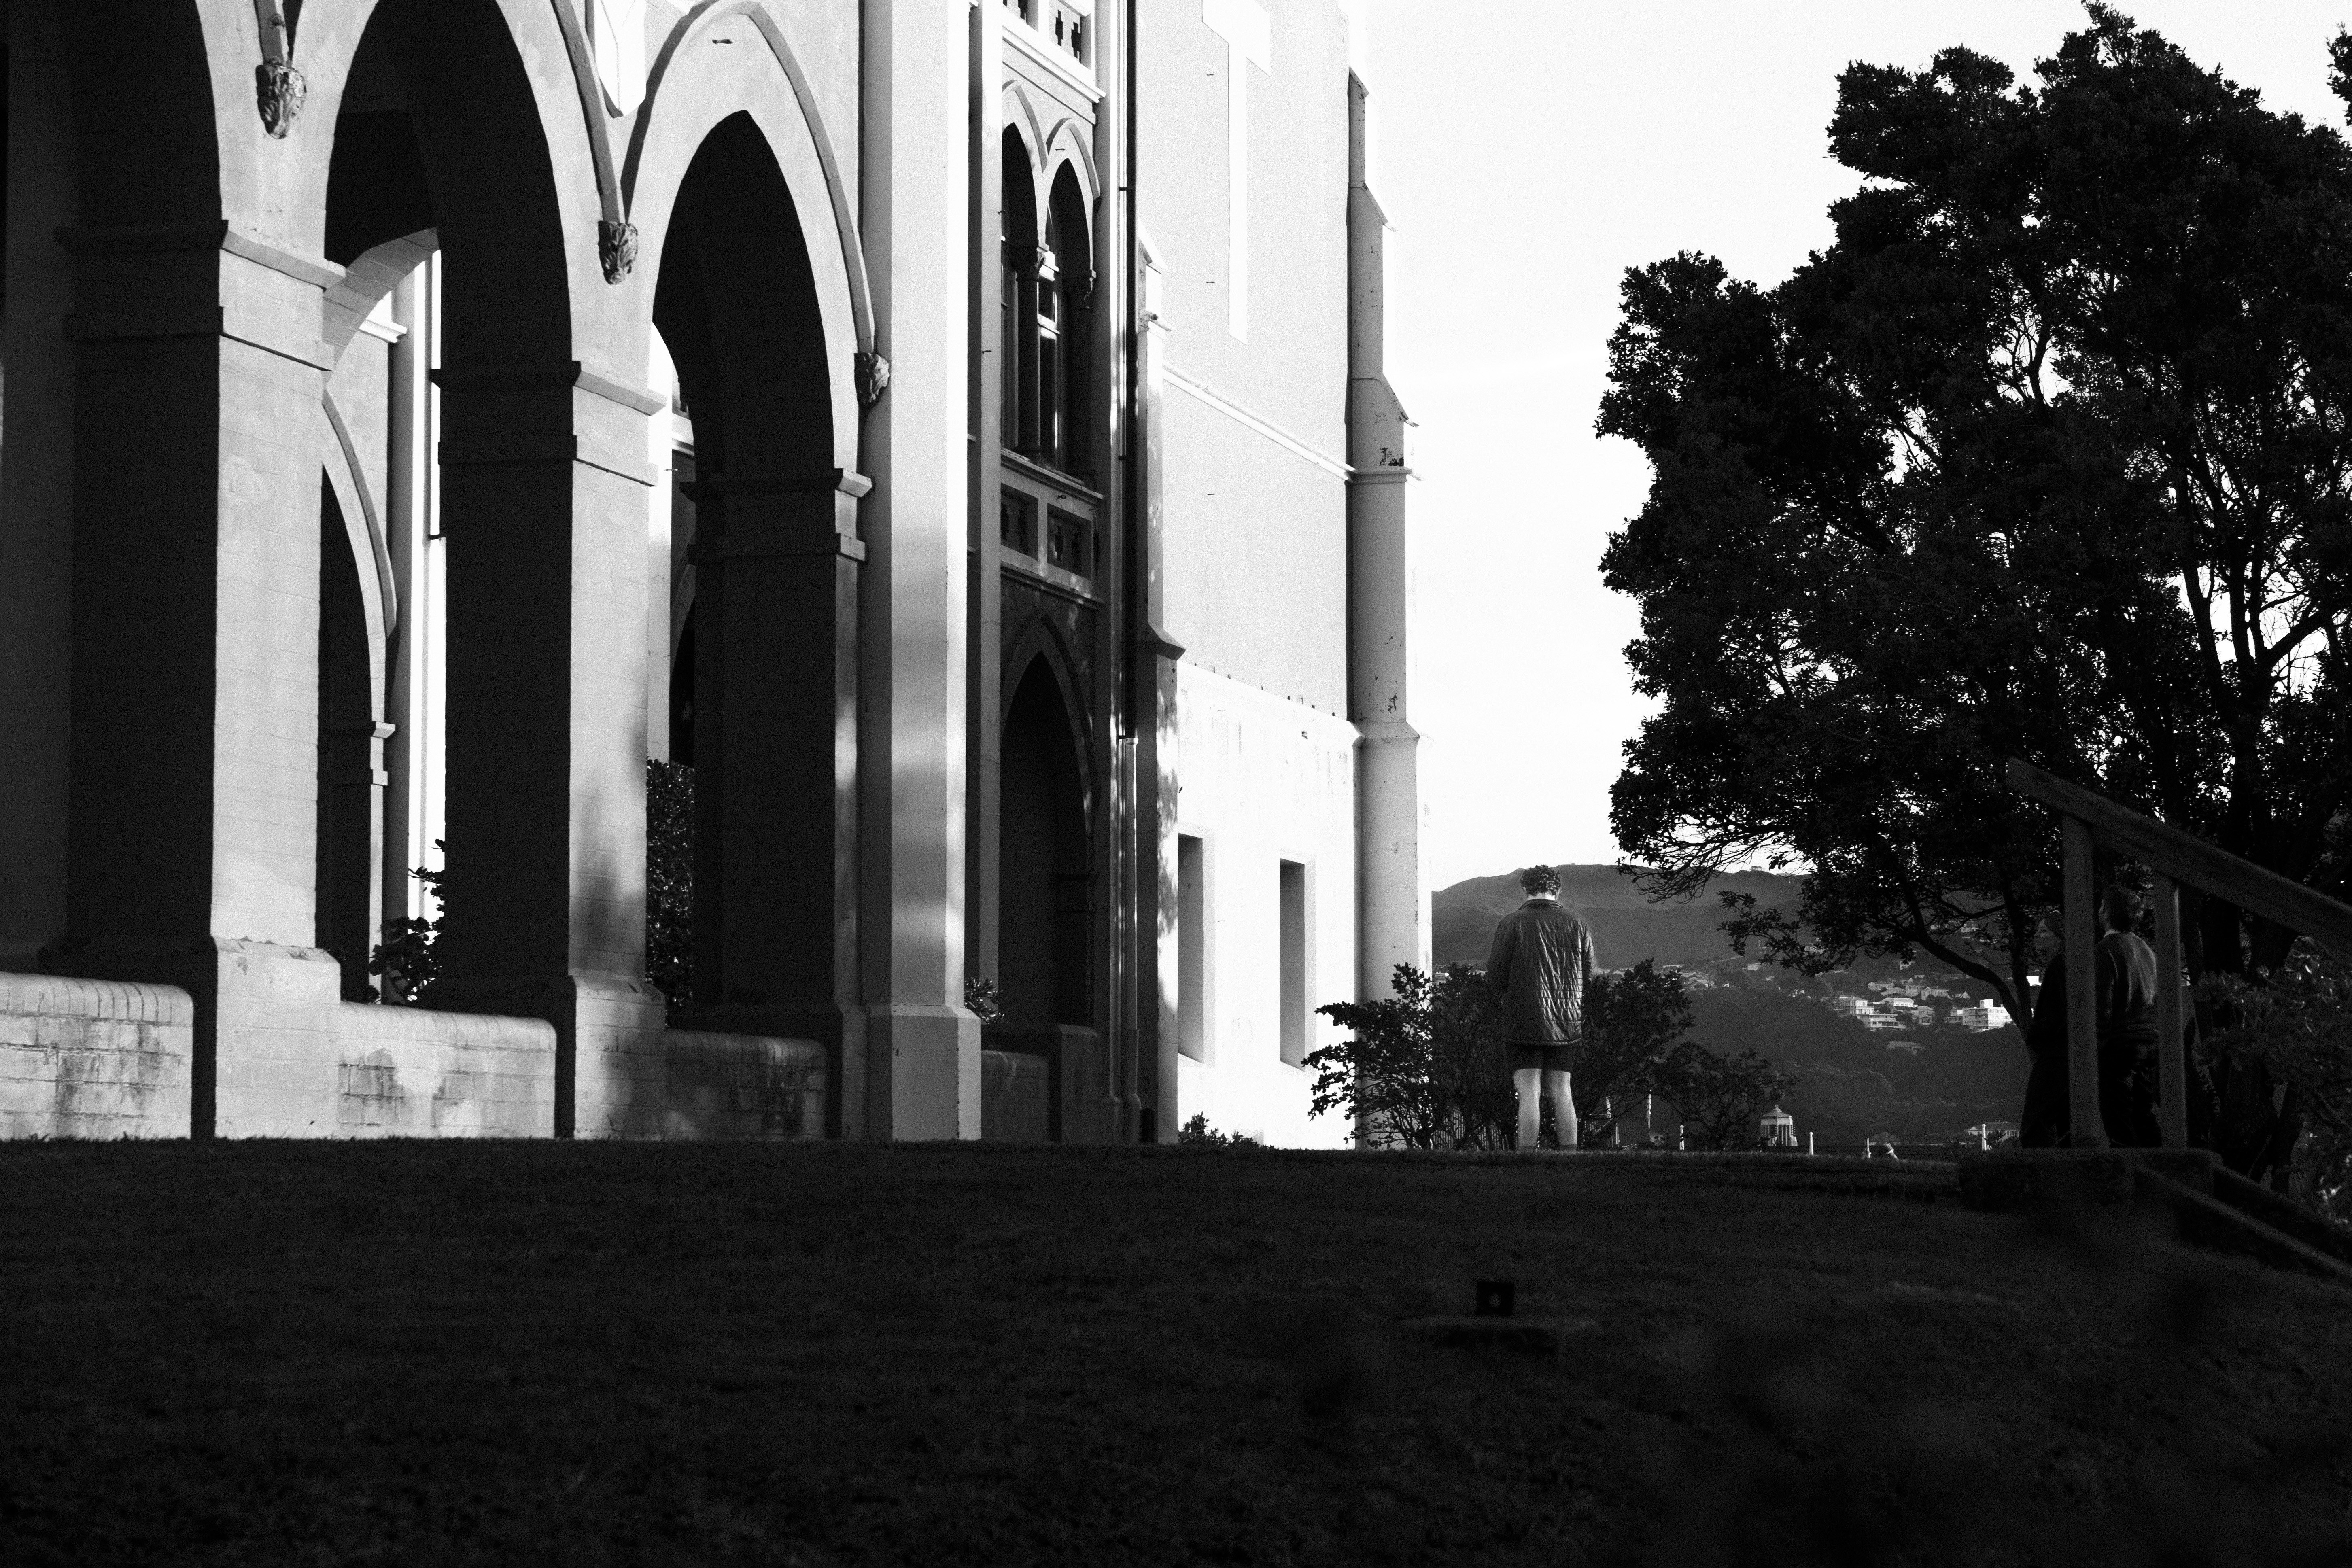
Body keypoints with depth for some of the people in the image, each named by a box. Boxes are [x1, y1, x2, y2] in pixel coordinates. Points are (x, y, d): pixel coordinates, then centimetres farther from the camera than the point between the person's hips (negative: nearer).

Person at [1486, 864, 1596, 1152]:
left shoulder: (1512, 924, -6)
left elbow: (1497, 980, -9)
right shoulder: (1577, 925, 4)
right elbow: (1588, 977, 7)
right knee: (1561, 1092, 9)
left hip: (1524, 1022, -3)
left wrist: (1491, 962, 14)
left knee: (1529, 1094, -6)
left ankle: (1526, 1157, -12)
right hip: (1566, 1024, 3)